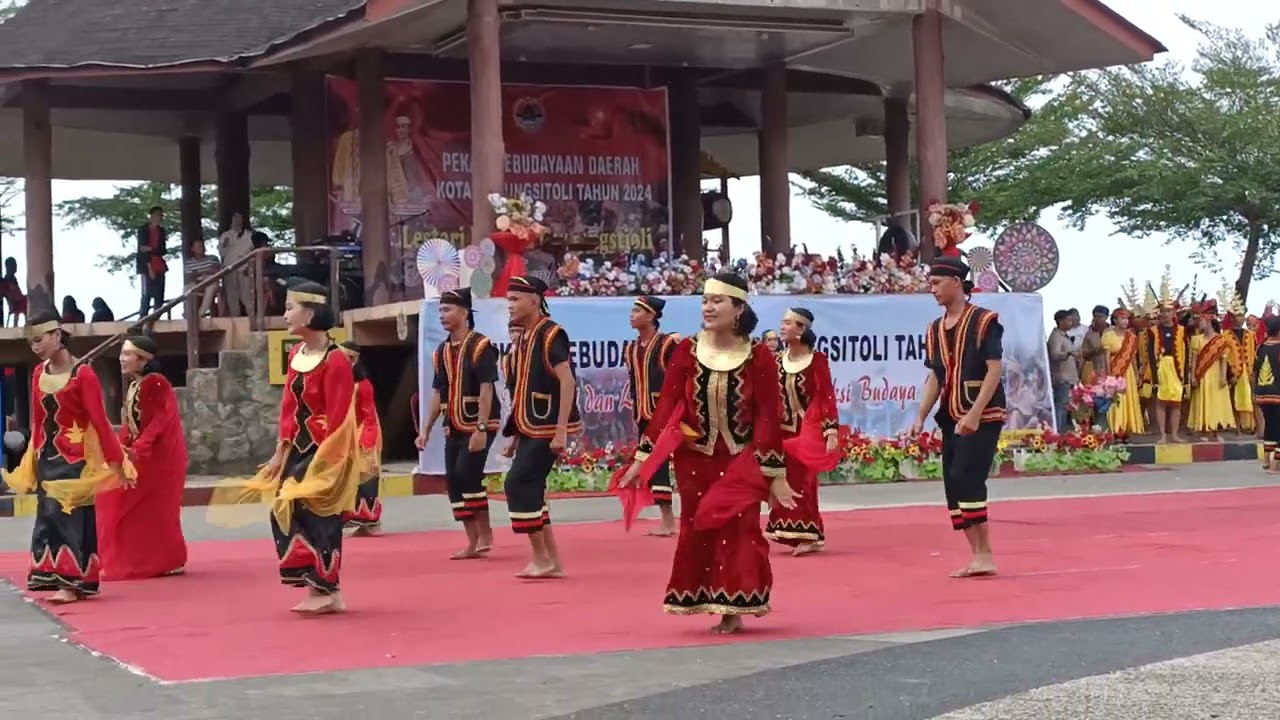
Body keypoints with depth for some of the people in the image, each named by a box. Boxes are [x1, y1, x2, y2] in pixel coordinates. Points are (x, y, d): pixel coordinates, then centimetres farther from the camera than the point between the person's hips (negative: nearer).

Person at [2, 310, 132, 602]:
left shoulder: (83, 374, -13)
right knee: (50, 516, 6)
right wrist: (32, 465, 12)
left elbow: (99, 422, -13)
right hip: (47, 458, 6)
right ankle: (62, 578, 12)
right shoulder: (39, 373, 6)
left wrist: (117, 464, -13)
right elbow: (38, 423, 11)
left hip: (75, 459, -6)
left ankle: (72, 583, -1)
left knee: (70, 516, -5)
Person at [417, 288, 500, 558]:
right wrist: (426, 430, 11)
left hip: (479, 425, -8)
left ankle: (485, 533, -6)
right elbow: (437, 393, 16)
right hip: (454, 427, 8)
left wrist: (481, 429, -23)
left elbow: (486, 390, -17)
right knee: (453, 480, 4)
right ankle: (473, 542, 11)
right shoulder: (442, 352, 11)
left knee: (467, 474, -19)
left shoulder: (480, 347, -11)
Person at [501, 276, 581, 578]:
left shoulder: (551, 335, -14)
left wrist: (561, 430, -25)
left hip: (547, 428, -9)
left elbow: (567, 382, -21)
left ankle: (541, 559, -4)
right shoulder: (524, 338, 14)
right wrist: (516, 434, 19)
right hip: (531, 428, 9)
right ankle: (552, 561, 15)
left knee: (518, 484, -12)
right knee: (530, 489, 9)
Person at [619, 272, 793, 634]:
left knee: (736, 530, -7)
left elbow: (768, 417, -8)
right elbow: (666, 406, -3)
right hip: (695, 460, 3)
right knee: (698, 532, 6)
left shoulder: (759, 356, -8)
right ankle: (719, 606, 19)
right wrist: (642, 458, -6)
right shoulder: (687, 350, -4)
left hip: (742, 461, -2)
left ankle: (733, 607, 6)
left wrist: (775, 474, -8)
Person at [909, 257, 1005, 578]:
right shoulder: (935, 329, 11)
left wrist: (975, 414, -22)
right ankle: (977, 557, 10)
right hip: (952, 418, 8)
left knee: (965, 478, -17)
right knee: (953, 486, 5)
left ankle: (984, 555, -11)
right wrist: (921, 417, 7)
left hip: (982, 416, -8)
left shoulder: (984, 321, -9)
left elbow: (994, 370, -14)